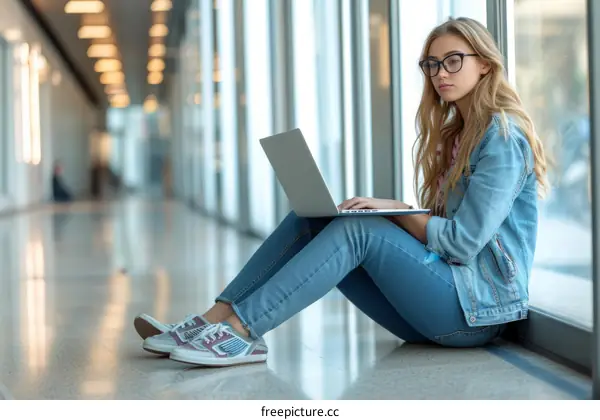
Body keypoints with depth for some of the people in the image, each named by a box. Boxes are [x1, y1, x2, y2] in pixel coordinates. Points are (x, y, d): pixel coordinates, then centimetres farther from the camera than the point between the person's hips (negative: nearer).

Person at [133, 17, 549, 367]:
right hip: (440, 298, 8)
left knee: (357, 227, -27)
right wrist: (388, 211, -2)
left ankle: (240, 332, -28)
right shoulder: (454, 134, 18)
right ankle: (214, 319, -17)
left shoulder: (502, 136, -10)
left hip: (479, 304, -8)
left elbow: (463, 241, -17)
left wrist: (395, 208, -11)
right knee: (309, 218, -6)